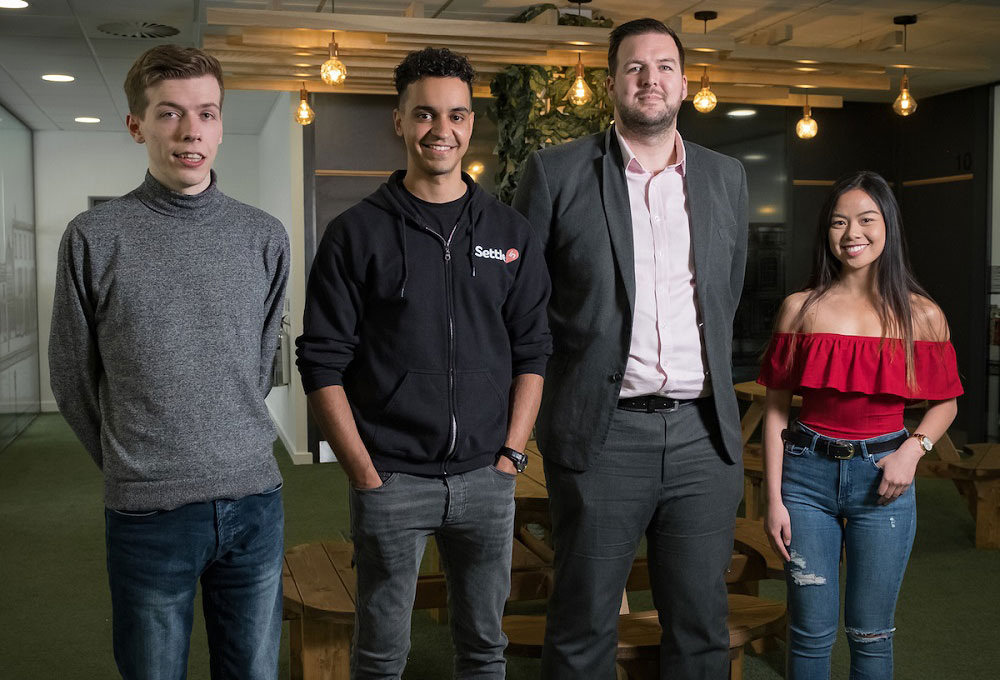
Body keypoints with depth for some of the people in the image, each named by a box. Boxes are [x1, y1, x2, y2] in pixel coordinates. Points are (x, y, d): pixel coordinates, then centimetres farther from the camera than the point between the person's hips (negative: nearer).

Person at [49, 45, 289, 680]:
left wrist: (236, 453, 13)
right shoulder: (95, 237, -5)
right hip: (148, 511, -2)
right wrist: (128, 462, 9)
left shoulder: (266, 237, 3)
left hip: (256, 500, 3)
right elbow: (73, 376, 3)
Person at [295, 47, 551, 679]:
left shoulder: (511, 232, 6)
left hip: (488, 478, 3)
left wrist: (512, 454, -1)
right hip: (391, 479, -2)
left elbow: (532, 351, 8)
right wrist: (365, 473, -8)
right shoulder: (358, 233, -2)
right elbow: (323, 363, -4)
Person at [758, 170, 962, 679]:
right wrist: (773, 498, -2)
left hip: (882, 481, 0)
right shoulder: (801, 308, 0)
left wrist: (914, 448, -7)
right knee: (810, 632, 7)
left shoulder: (920, 314, 1)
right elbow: (776, 407, 1)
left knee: (869, 633, 12)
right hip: (808, 475, 0)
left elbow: (945, 402, 12)